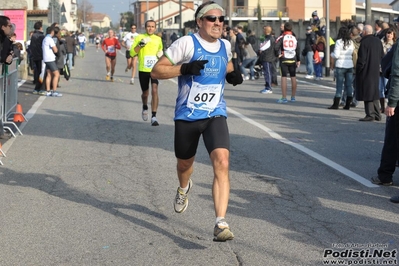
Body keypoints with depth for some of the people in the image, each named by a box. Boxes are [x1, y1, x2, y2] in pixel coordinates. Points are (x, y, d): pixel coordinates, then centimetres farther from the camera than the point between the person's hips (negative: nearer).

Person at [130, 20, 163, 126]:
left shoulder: (158, 39, 7)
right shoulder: (139, 37, 0)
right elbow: (132, 53, -6)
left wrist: (161, 54, 2)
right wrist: (140, 45, -21)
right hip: (143, 70, 0)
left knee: (154, 90, -18)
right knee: (145, 93, 14)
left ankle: (154, 117, -16)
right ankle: (145, 108, 47)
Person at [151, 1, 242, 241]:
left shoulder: (225, 46, 4)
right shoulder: (187, 43, -10)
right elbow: (156, 71, -11)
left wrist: (232, 74, 6)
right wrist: (184, 68, -25)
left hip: (215, 115, 2)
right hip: (187, 115, -1)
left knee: (222, 163, -21)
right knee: (185, 163, 20)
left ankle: (221, 223, -23)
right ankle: (184, 188, 58)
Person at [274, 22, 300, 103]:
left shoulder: (282, 37, -6)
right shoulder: (294, 38, 6)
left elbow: (276, 47, -19)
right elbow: (298, 50, 8)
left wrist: (279, 54, -3)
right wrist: (298, 60, 16)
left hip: (284, 60, -3)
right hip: (293, 60, 3)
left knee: (284, 77, -2)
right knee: (293, 77, 11)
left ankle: (284, 98, -5)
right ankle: (293, 97, 18)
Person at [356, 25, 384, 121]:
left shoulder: (364, 42, -16)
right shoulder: (378, 41, 7)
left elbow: (362, 59, -18)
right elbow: (382, 56, 12)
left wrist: (358, 69, -8)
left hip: (366, 71, -8)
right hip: (376, 71, 8)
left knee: (367, 93, -3)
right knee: (375, 92, 15)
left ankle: (370, 114, -3)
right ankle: (377, 114, 19)